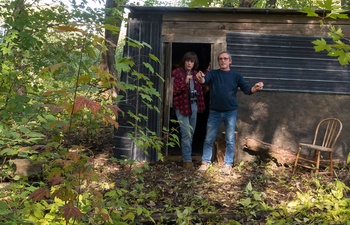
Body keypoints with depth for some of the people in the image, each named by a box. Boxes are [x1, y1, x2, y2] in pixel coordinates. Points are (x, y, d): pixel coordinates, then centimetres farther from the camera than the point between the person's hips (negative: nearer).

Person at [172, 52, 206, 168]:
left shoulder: (195, 74, 11)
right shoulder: (177, 72, -7)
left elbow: (199, 90, 20)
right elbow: (174, 91, -13)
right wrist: (185, 82, -24)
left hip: (194, 105, 6)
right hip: (182, 105, -6)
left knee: (191, 133, 13)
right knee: (186, 133, -9)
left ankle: (187, 155, 26)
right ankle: (187, 159, -1)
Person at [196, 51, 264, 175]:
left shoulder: (236, 75, 3)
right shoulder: (213, 74, 1)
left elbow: (246, 89, -3)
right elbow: (205, 80, -18)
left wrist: (255, 88, -25)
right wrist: (201, 79, -43)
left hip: (231, 112, 0)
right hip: (214, 112, 0)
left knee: (230, 141, 6)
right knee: (209, 139, 7)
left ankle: (228, 164, 17)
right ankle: (205, 162, 20)